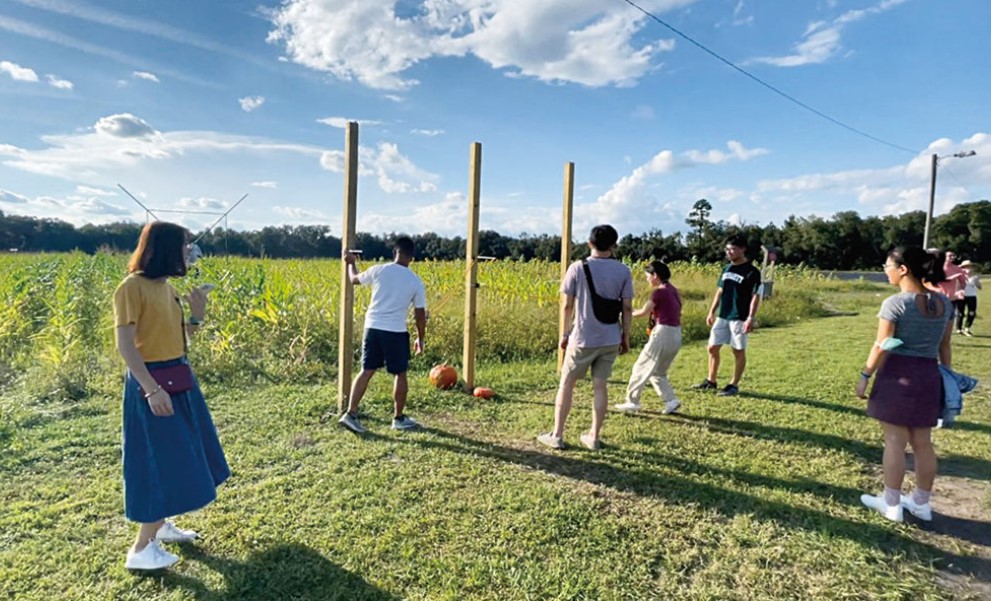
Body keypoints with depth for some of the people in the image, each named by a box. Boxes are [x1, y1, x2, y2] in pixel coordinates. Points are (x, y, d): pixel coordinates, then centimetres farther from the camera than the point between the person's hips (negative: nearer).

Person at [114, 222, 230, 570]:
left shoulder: (166, 286, 9)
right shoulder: (133, 287, -16)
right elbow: (125, 346, -20)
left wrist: (198, 313, 1)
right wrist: (152, 388, -25)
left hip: (180, 378, 9)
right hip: (152, 382, -9)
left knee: (179, 457, 18)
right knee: (163, 462, -2)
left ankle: (160, 524, 36)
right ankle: (140, 550, 12)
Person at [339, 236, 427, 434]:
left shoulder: (378, 270, 0)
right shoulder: (416, 281, -3)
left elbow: (355, 279, 19)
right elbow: (420, 314, 2)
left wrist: (351, 262, 39)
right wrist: (420, 338, 14)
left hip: (373, 328, 3)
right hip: (396, 332, -2)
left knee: (367, 371, 11)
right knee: (400, 374, 12)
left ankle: (351, 414, 6)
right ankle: (399, 418, 22)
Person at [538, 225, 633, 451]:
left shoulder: (578, 268, -8)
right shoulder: (623, 271, -3)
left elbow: (567, 305, -5)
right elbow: (627, 308, -1)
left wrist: (564, 333, 7)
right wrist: (626, 337, 11)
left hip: (582, 339, -2)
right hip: (610, 340, 2)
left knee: (566, 383, 10)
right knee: (600, 386, 10)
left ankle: (556, 435, 16)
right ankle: (594, 436, 18)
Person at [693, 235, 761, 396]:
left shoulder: (751, 272, -10)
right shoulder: (726, 269, 11)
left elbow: (755, 297, -12)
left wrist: (751, 318, -20)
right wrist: (711, 312, 14)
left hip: (739, 318, -7)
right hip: (722, 316, 7)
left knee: (739, 351, 3)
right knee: (713, 347, 8)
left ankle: (734, 385, 13)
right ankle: (711, 381, 20)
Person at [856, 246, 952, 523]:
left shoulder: (895, 303, -15)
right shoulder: (944, 303, 6)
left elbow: (881, 347, -14)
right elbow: (945, 346, 11)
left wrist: (865, 376, -5)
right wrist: (946, 378, 20)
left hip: (898, 374, -6)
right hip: (929, 375, 7)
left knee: (895, 441, 3)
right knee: (922, 443, 15)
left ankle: (891, 503, 14)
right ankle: (921, 503, 28)